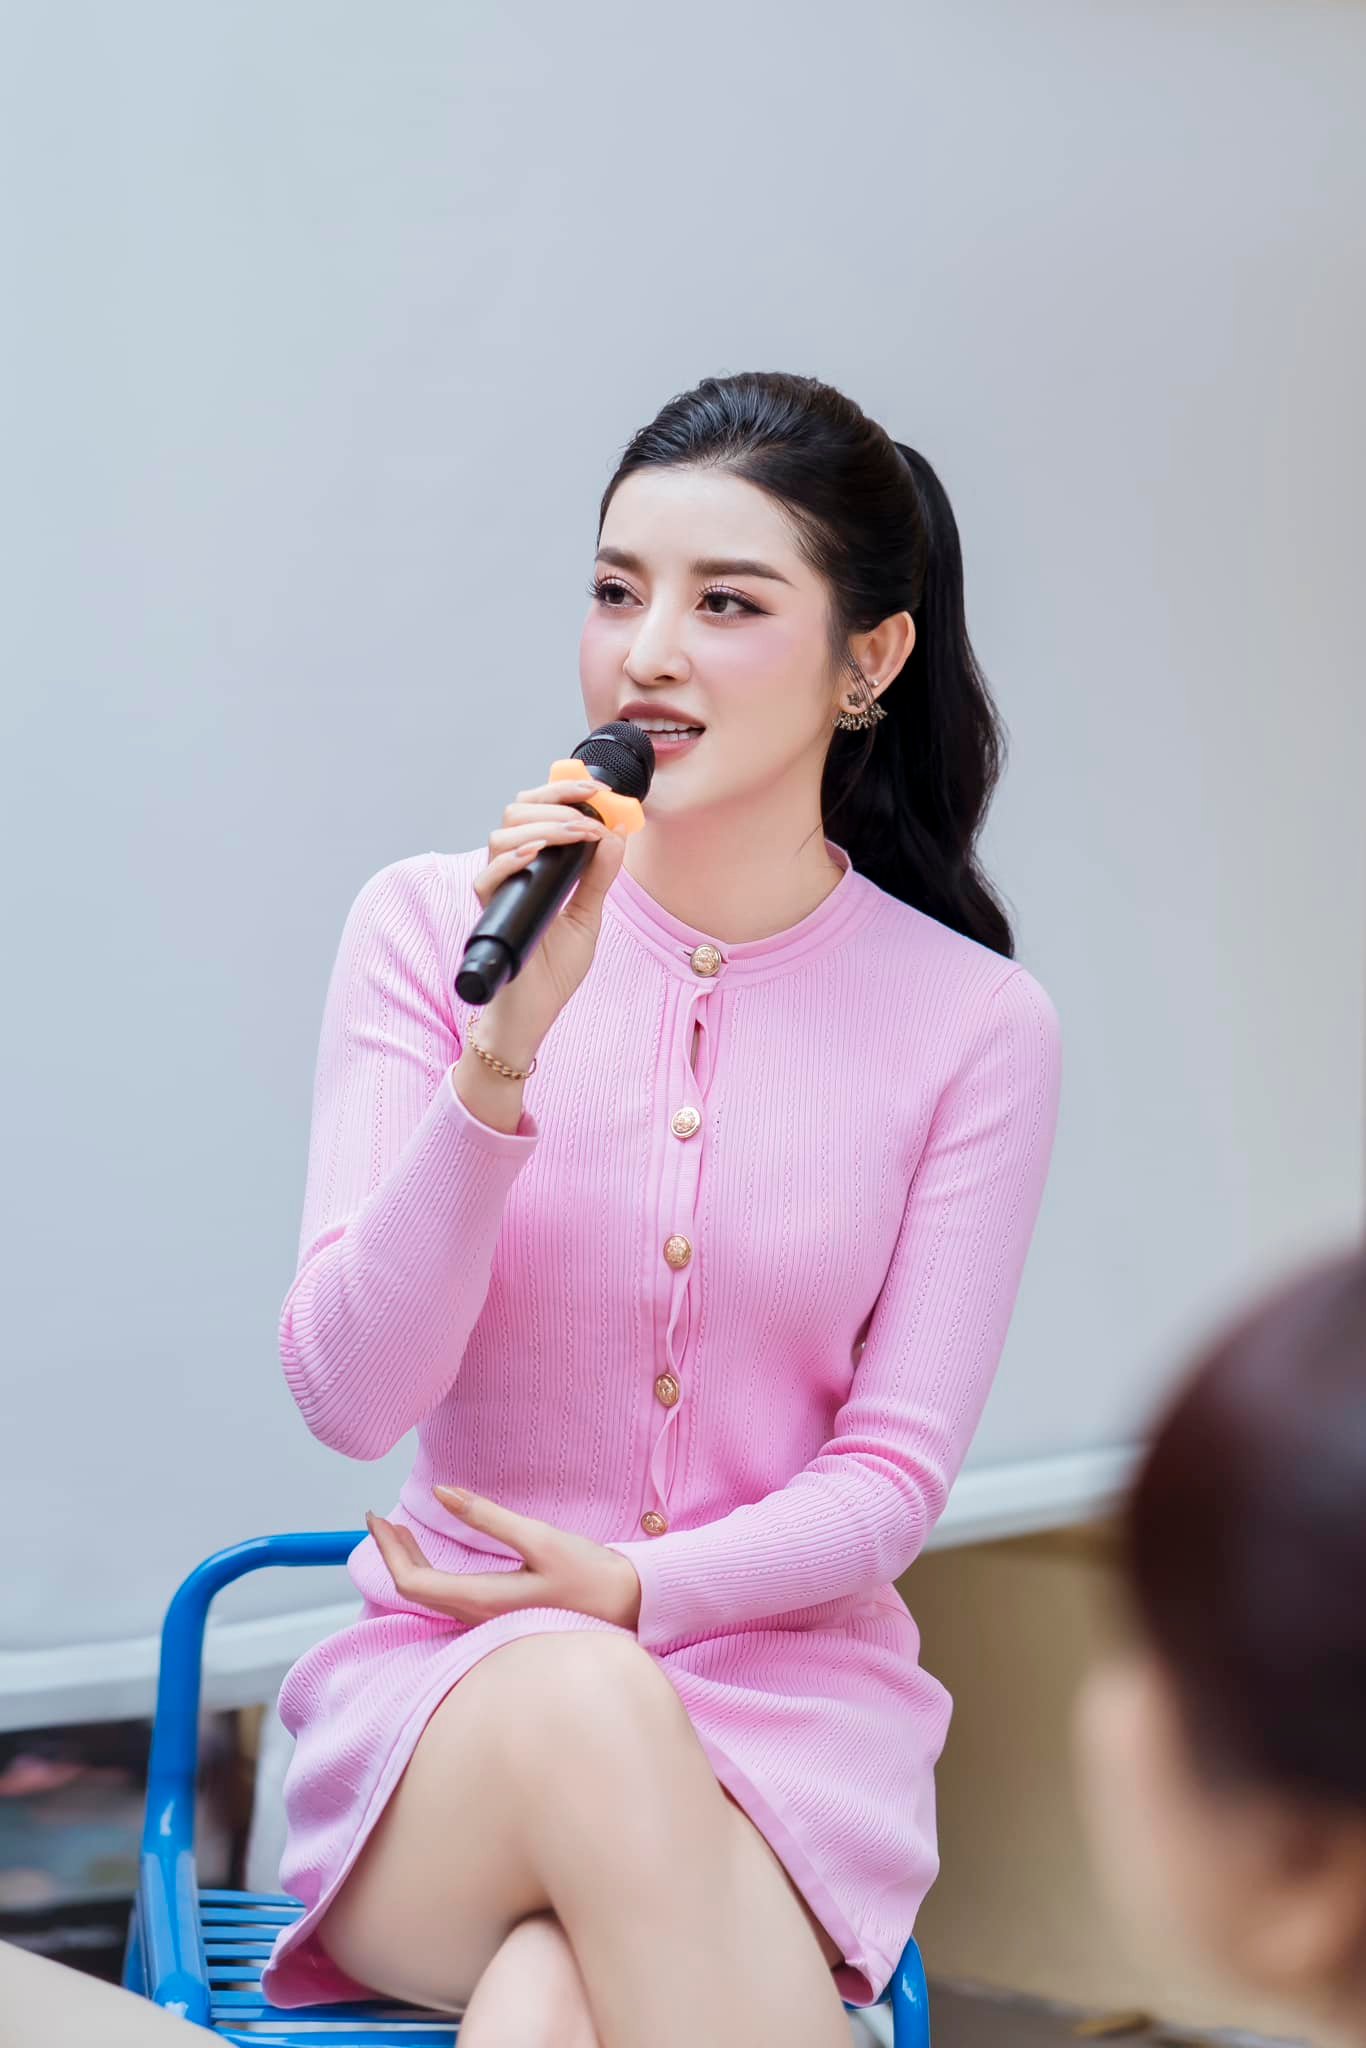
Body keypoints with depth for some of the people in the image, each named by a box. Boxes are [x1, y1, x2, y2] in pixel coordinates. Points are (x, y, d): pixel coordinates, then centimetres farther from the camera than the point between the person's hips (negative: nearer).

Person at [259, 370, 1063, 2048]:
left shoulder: (974, 1025, 0)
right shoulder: (427, 928, 2)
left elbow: (891, 1481, 1)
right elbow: (348, 1395, -9)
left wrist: (634, 1587, -15)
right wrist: (505, 1059, -20)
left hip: (790, 1700, -1)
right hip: (445, 1696, 1)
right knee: (580, 1712, -37)